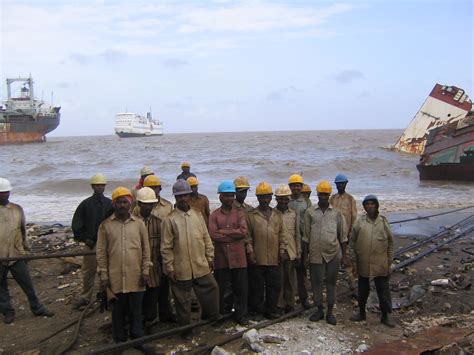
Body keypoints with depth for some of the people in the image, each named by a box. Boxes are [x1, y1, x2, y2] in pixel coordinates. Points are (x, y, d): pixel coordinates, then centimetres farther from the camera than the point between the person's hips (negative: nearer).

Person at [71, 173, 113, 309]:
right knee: (88, 271, 6)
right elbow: (76, 225, 4)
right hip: (90, 243, 0)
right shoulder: (85, 204, 2)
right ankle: (85, 297, 19)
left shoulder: (110, 204, 3)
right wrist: (85, 239, -3)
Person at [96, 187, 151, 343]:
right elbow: (101, 252, 2)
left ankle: (137, 339, 23)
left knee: (136, 310, 9)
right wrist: (103, 276, -2)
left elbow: (146, 249, 5)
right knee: (118, 311, 11)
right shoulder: (105, 225, 1)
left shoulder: (139, 223, 3)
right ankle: (120, 341, 25)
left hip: (136, 277, 0)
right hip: (115, 278, 0)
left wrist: (145, 271, 0)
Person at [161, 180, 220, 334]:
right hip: (181, 269, -4)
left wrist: (210, 257, 9)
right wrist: (169, 267, -8)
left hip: (201, 266, 4)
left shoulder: (197, 215, 6)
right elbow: (166, 247, -7)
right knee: (183, 300, 9)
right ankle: (185, 328, 25)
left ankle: (211, 316, 34)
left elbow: (206, 238, 11)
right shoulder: (169, 220, -7)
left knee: (211, 290, 11)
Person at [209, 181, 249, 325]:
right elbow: (213, 235, -11)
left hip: (238, 258, 1)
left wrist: (224, 232, -11)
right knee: (224, 290, 8)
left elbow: (244, 231, -9)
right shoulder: (214, 215, 4)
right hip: (221, 258, -1)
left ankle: (240, 315, 19)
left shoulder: (240, 213, 7)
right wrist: (235, 234, -11)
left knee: (241, 288, 6)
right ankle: (224, 315, 23)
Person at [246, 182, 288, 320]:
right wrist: (250, 252, -8)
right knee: (257, 286, 5)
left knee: (274, 285, 10)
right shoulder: (251, 215, 0)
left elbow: (282, 235, 14)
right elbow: (247, 236, -1)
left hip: (274, 259, 3)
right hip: (257, 259, -3)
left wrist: (283, 250, 6)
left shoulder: (277, 216, 12)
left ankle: (271, 309, 24)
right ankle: (256, 310, 19)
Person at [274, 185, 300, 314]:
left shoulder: (294, 214, 6)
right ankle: (280, 305, 15)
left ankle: (290, 305, 20)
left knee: (290, 280, 9)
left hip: (291, 253, 2)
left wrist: (299, 253, 4)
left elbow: (297, 235, 8)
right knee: (278, 280, 4)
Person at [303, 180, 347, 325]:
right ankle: (319, 310, 22)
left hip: (333, 254, 0)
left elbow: (343, 235, 8)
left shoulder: (337, 213, 5)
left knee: (331, 282, 7)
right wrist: (305, 254, 4)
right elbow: (306, 236, 6)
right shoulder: (310, 212, 4)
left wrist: (344, 254, 5)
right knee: (316, 282, 7)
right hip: (316, 254, 0)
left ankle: (330, 312, 18)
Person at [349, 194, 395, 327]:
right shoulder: (359, 222, 0)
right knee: (363, 289, 14)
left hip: (381, 265, -1)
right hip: (363, 264, 1)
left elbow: (390, 243, 5)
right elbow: (352, 243, 4)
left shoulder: (383, 222, 0)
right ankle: (361, 312, 31)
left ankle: (385, 315, 22)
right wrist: (354, 262, 2)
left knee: (383, 290, 6)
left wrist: (389, 264, 3)